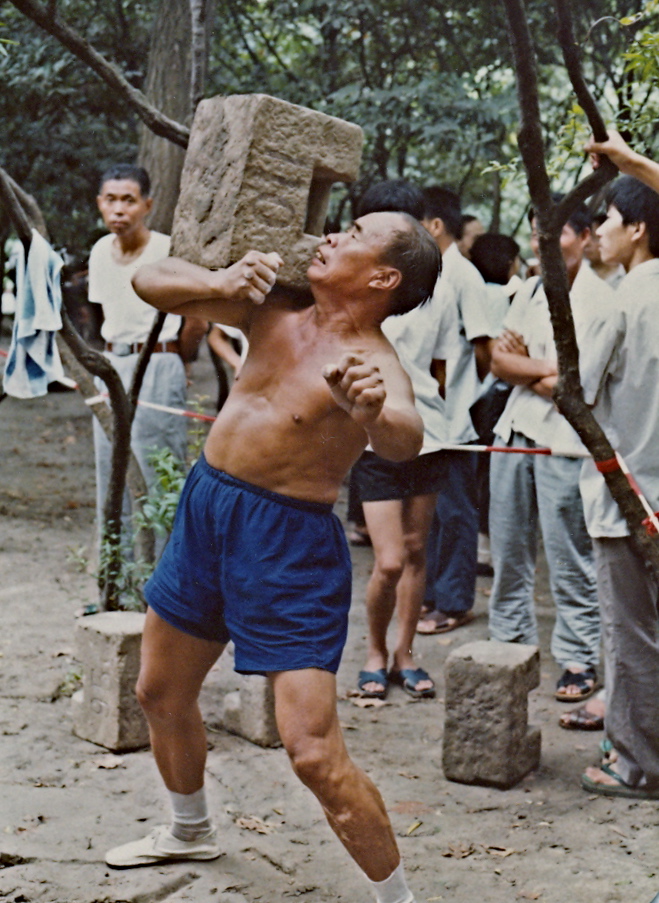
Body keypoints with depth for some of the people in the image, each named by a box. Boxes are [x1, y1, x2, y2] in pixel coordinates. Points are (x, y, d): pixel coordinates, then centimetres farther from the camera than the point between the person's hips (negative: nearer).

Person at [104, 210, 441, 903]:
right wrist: (218, 283, -19)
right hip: (205, 508, 8)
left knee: (314, 754, -15)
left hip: (290, 544, -7)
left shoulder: (374, 366, -19)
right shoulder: (273, 307, 0)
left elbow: (404, 442, -40)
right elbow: (150, 281, 2)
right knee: (160, 695, 24)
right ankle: (191, 830, 50)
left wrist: (373, 414, -63)